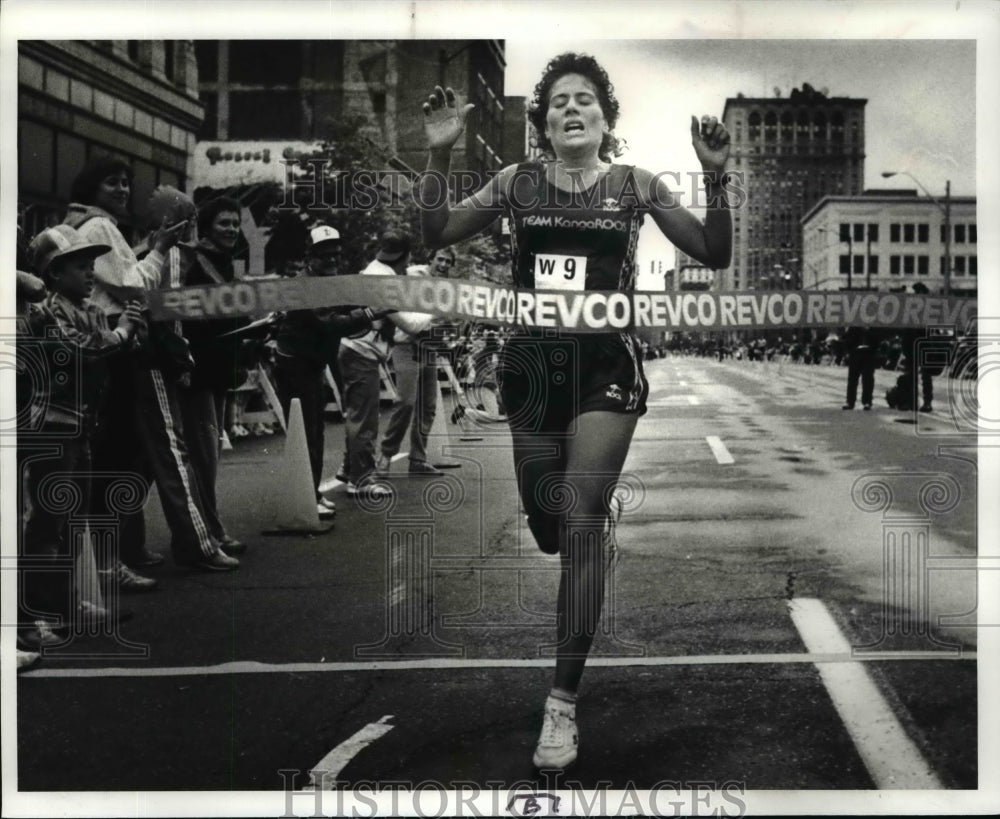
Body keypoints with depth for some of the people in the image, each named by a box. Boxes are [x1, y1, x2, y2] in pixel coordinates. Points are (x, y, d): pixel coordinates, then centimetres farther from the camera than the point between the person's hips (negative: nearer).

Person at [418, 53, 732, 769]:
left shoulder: (635, 185, 4)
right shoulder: (517, 183, 7)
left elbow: (715, 255, 3)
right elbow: (436, 236, 3)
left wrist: (716, 177, -12)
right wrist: (439, 157, -10)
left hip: (605, 366, -2)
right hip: (532, 364, 3)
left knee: (579, 522, -13)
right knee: (547, 525, 12)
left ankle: (564, 701, -6)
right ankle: (605, 509, 52)